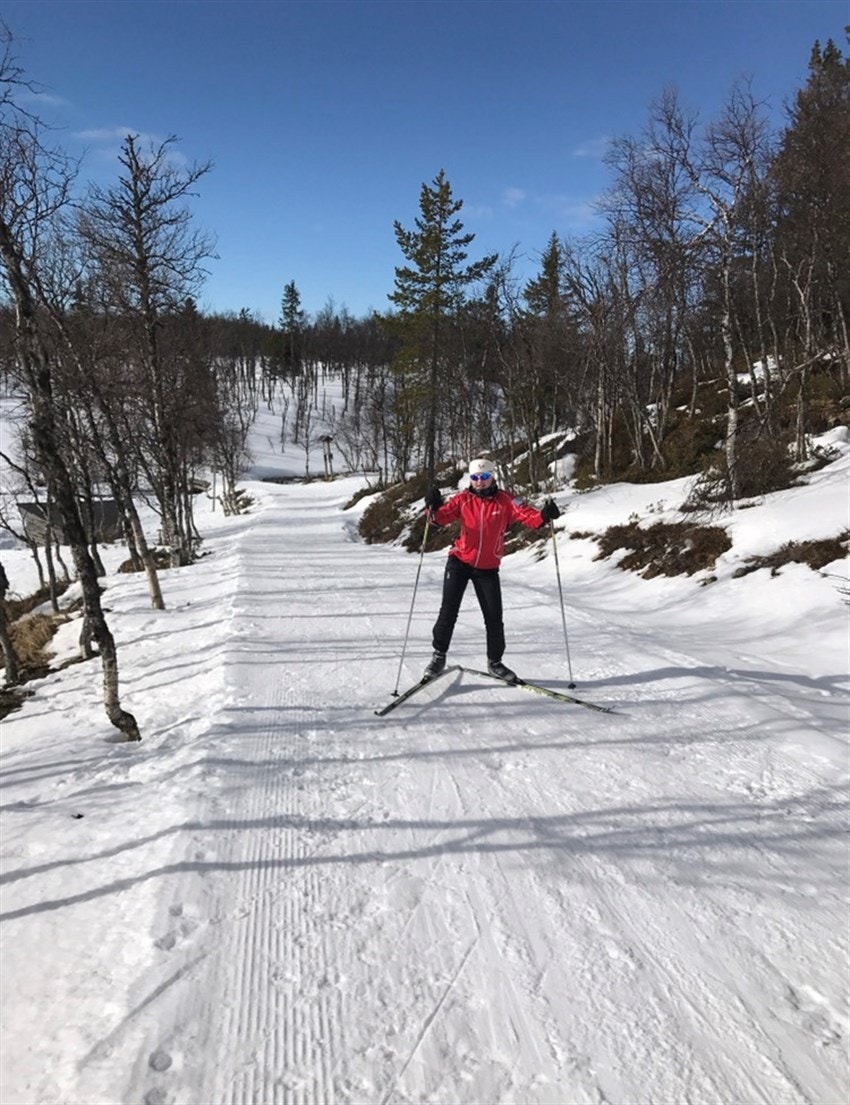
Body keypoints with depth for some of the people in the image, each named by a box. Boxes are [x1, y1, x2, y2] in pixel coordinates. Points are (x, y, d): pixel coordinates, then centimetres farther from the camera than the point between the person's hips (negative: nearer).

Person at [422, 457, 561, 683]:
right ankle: (439, 655, 14)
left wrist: (543, 516, -38)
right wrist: (434, 508, -36)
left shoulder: (504, 500, -5)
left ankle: (494, 662, 23)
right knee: (448, 610, -3)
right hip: (460, 562, 0)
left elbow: (526, 514, -17)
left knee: (494, 617, 5)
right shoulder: (463, 499, -3)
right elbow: (442, 516, -14)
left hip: (488, 568, 1)